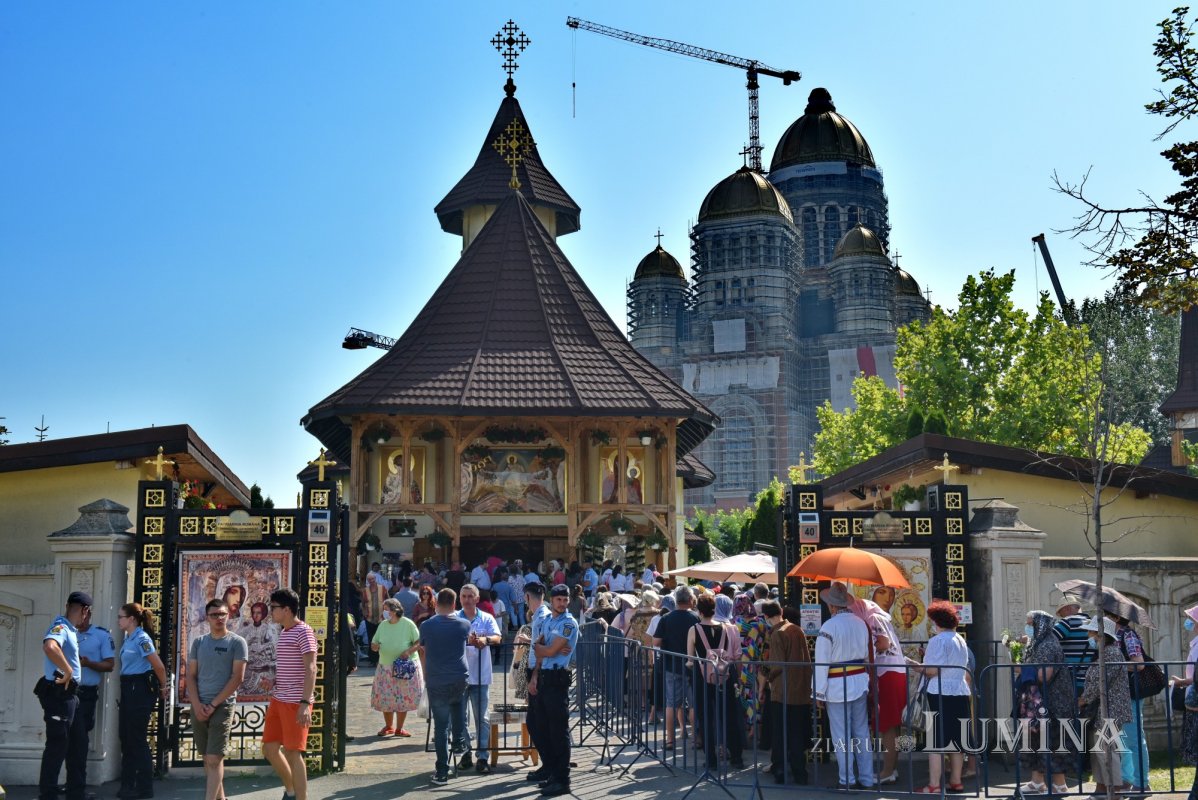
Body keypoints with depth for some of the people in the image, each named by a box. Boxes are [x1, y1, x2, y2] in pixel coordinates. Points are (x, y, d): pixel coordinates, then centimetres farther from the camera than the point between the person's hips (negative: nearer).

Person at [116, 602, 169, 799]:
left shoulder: (141, 639, -16)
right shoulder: (128, 639, 11)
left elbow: (159, 666, -17)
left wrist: (163, 688, -3)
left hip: (140, 689, -9)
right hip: (128, 689, 9)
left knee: (137, 739, -3)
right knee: (126, 737, 13)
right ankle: (128, 784, 22)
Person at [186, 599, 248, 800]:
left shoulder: (237, 643, -3)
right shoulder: (198, 642, 10)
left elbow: (237, 677, -7)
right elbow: (190, 676, 9)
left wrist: (213, 704, -10)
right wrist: (197, 705, -5)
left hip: (222, 706, -5)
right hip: (198, 707, 5)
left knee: (214, 759, -10)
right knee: (207, 757, 12)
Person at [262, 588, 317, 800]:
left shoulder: (303, 632, -13)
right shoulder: (284, 632, 14)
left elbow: (310, 668, -20)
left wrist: (305, 703, -27)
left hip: (296, 702, -9)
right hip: (278, 700, 9)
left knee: (292, 752, -6)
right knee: (269, 749, 12)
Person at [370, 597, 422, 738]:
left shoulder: (408, 624, -7)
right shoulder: (383, 625, 6)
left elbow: (419, 642, -6)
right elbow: (374, 643, 11)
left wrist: (409, 651, -21)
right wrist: (375, 646, -12)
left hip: (405, 667, -4)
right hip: (386, 667, 4)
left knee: (403, 698, 2)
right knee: (385, 698, 5)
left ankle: (399, 728, 15)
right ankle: (388, 726, 23)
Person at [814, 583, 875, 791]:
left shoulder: (828, 627, -13)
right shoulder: (861, 624, 7)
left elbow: (821, 663, -11)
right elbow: (866, 655, 13)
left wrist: (820, 693, -5)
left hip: (838, 687, -6)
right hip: (861, 684, 6)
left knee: (842, 735, 1)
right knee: (862, 733, 11)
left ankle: (847, 781, 5)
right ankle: (867, 779, 15)